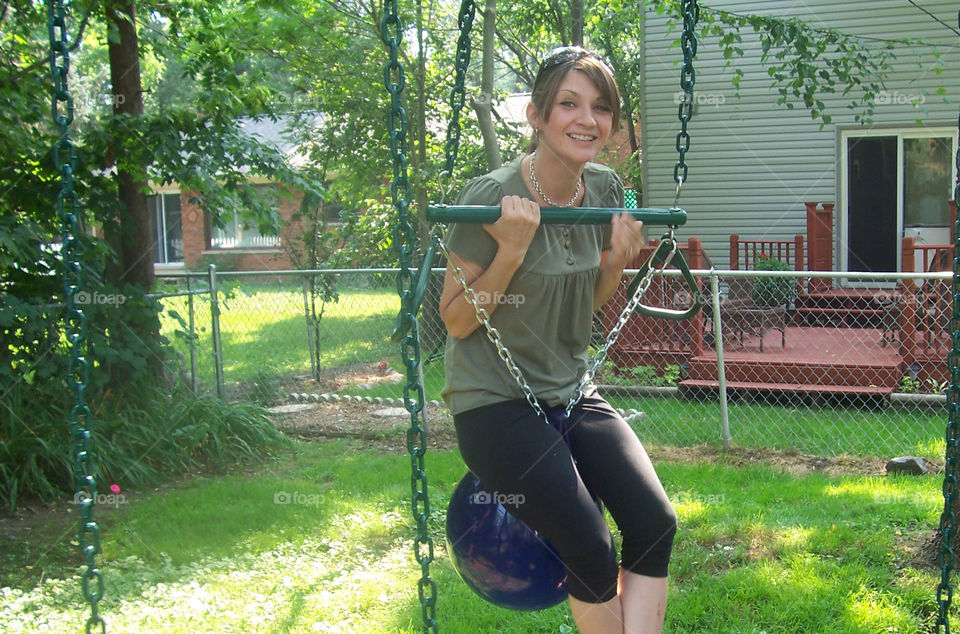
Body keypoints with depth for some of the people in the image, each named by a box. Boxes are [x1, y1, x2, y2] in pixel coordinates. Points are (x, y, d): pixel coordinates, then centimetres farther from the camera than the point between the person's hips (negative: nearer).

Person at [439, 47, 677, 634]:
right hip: (495, 401, -6)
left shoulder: (606, 189, 1)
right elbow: (456, 321, -12)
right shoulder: (492, 196, -17)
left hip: (572, 393, 6)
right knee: (593, 551, -13)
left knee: (656, 523, -11)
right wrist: (512, 250, -25)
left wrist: (619, 258, -6)